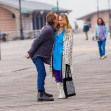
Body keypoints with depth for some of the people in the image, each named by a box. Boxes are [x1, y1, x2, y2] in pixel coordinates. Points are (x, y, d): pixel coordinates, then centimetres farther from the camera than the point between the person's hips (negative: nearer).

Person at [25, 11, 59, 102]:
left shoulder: (52, 29, 14)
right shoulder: (48, 30, -17)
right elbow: (37, 41, -18)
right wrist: (30, 53, -16)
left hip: (42, 56, 11)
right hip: (37, 55, -11)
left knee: (41, 74, 20)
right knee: (42, 74, -18)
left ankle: (42, 92, 32)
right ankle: (40, 95, -25)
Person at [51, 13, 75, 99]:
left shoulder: (68, 31, -4)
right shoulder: (56, 30, 14)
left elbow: (69, 44, -8)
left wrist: (67, 59, -13)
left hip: (63, 55, -6)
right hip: (55, 54, 6)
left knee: (63, 73, -4)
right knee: (56, 73, 6)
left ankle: (65, 92, 5)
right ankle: (61, 92, 15)